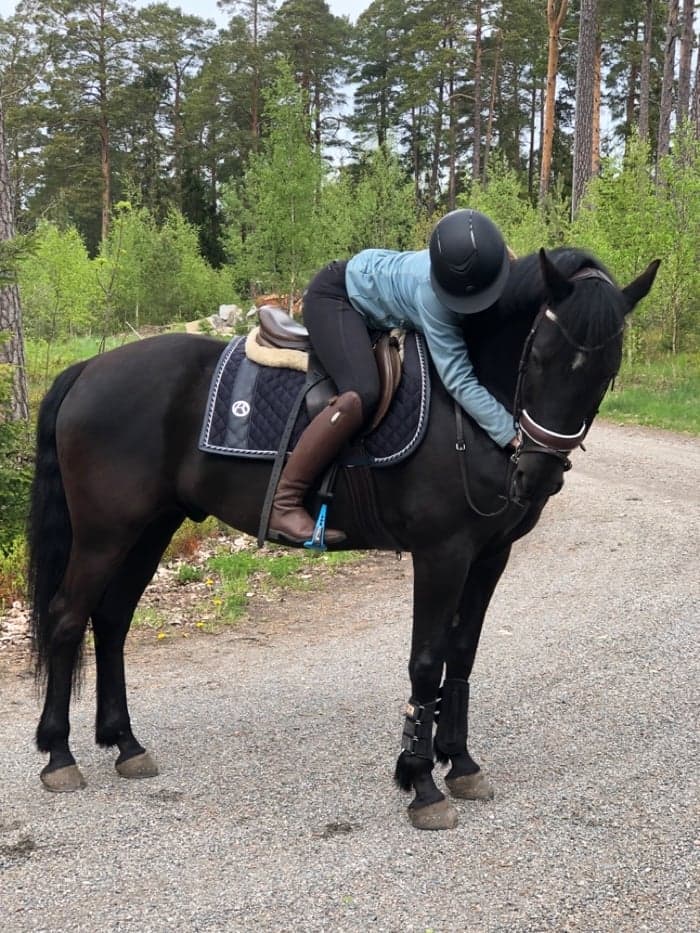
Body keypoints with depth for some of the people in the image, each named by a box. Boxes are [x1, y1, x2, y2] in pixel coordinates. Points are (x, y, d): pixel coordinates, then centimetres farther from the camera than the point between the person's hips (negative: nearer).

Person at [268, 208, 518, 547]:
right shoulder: (431, 290, -40)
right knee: (362, 394, -32)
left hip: (377, 311, 9)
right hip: (337, 294, -9)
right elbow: (459, 380, -42)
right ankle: (284, 504, -25)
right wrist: (517, 437, -48)